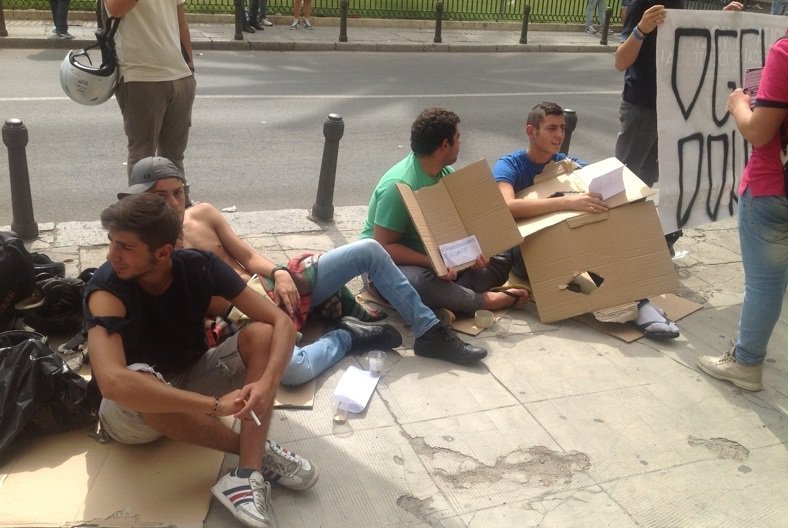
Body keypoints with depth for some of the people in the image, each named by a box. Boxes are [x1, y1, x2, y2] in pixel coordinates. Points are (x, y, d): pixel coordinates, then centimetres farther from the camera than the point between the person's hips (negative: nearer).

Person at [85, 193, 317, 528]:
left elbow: (281, 322, -19)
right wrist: (216, 405, -43)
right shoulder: (107, 289, -27)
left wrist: (266, 384, -38)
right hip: (131, 410, -3)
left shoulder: (200, 266, -17)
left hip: (189, 381, 4)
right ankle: (260, 452, -20)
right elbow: (112, 382, -44)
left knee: (261, 335, -20)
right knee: (142, 381, -39)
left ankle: (248, 474, -31)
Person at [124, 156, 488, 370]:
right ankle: (346, 336, -7)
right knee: (294, 369, -41)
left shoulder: (202, 214, 6)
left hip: (272, 290, 7)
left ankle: (430, 333, 6)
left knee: (369, 251, -2)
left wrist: (279, 273, -10)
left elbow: (248, 257, 9)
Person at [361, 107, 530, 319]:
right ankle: (486, 301, -20)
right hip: (388, 263, -8)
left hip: (432, 254, 8)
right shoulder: (399, 186, -25)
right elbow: (384, 246, -25)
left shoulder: (446, 174, -1)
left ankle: (449, 298, -26)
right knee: (422, 282, -42)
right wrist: (432, 262, -36)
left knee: (500, 260, -4)